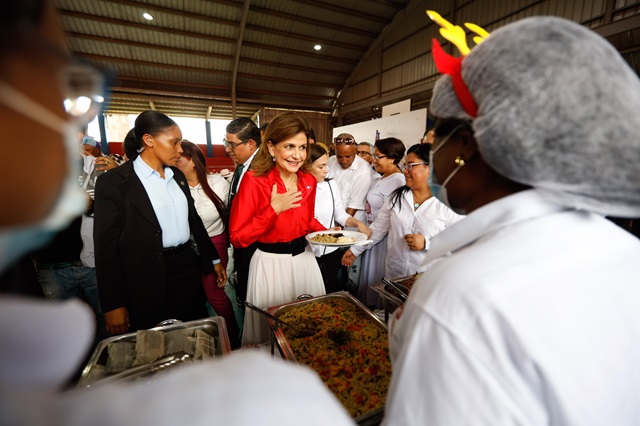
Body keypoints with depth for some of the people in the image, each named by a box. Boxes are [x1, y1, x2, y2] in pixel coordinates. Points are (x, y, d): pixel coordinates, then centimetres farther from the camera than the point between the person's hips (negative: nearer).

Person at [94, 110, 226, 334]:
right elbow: (106, 246, -10)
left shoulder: (177, 175, 8)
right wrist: (113, 305, -9)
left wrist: (213, 259, 14)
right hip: (147, 281, -5)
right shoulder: (112, 182, -10)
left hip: (187, 269, 5)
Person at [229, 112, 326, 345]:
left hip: (304, 260, 6)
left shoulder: (309, 181, 0)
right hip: (271, 265, -5)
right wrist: (274, 209, -24)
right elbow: (237, 237, -16)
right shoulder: (254, 180, -16)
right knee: (271, 330, 14)